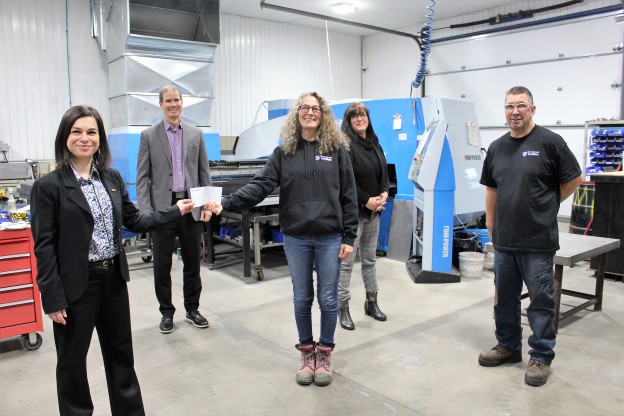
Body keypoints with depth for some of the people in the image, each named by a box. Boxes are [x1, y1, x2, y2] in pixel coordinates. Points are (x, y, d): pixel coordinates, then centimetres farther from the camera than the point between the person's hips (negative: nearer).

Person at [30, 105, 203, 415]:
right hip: (77, 284, -5)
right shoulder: (48, 186, -11)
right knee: (72, 360, 13)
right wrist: (53, 299, -12)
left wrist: (176, 211, 4)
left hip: (114, 278, 5)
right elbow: (45, 247, -11)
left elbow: (133, 221, 10)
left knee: (121, 353, 18)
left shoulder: (112, 178, 4)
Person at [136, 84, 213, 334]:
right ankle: (166, 312, 23)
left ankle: (192, 309, 26)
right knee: (162, 265, 7)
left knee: (193, 262, 10)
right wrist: (146, 212, -9)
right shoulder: (149, 136, 2)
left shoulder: (196, 134, 8)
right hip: (163, 208, -1)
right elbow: (142, 177, -1)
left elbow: (204, 173, 9)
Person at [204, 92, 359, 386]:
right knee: (302, 298, 12)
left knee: (328, 298, 8)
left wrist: (349, 237, -5)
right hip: (295, 237, 2)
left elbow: (348, 196, -1)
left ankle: (325, 354, 28)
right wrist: (226, 204, -20)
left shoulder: (337, 149, 0)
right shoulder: (283, 152, 4)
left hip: (330, 237, -1)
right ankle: (307, 353, 31)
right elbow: (261, 185, -6)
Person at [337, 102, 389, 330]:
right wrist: (367, 201, -17)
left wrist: (384, 194, -2)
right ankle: (343, 307, 9)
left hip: (374, 211, 7)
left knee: (369, 259, 16)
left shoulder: (374, 144, 14)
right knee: (347, 261, -1)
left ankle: (371, 302, 27)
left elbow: (384, 172, 16)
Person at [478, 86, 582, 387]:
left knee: (541, 301, 4)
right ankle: (508, 346, 32)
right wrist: (491, 227, 12)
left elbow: (573, 179, 0)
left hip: (538, 241, -5)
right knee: (504, 298, 15)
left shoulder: (549, 142, -7)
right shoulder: (496, 147, 10)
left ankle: (541, 357, 19)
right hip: (504, 240, 6)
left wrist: (545, 205, 4)